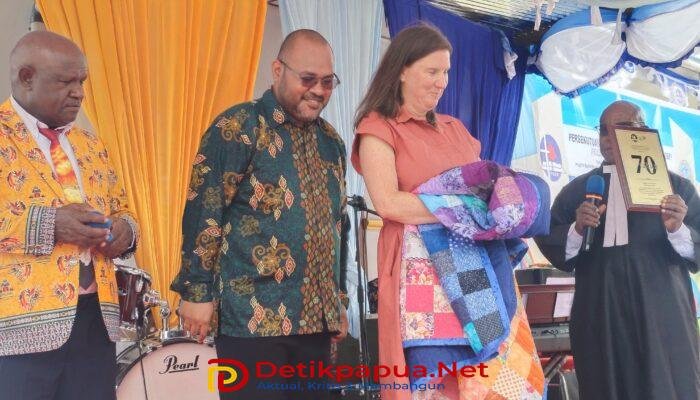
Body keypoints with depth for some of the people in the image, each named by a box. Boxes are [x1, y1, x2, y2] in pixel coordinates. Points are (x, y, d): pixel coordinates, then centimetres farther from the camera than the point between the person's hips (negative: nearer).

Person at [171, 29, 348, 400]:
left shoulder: (330, 140, 13)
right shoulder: (238, 128, -8)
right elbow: (203, 211, -11)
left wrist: (338, 301, 19)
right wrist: (197, 292, -14)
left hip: (317, 316, 7)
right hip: (254, 316, -6)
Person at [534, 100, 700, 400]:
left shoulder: (676, 187, 7)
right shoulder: (575, 190, 10)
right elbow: (549, 245, 3)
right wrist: (576, 230, -15)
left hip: (662, 317, -1)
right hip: (598, 319, 1)